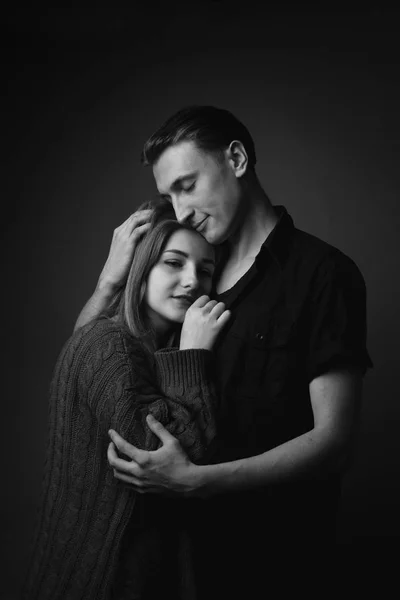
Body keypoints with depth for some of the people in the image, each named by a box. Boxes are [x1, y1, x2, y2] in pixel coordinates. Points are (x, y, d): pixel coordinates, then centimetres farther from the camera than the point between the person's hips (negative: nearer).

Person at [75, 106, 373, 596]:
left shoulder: (323, 274, -13)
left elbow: (333, 439, -19)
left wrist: (197, 480, -28)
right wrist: (110, 279, -7)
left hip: (276, 556, -5)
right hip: (192, 534, 6)